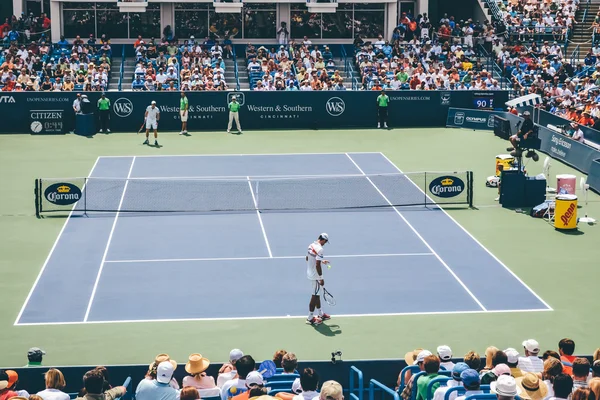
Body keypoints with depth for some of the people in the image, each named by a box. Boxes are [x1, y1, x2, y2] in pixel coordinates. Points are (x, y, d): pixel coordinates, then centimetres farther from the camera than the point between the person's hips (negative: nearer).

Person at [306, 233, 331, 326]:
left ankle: (320, 314, 33)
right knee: (315, 296, 1)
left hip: (310, 273, 9)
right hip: (315, 276, -9)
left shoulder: (311, 245, 4)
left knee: (317, 295, 20)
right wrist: (321, 278, -19)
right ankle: (310, 318, 9)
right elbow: (317, 265, -26)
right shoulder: (319, 249, -23)